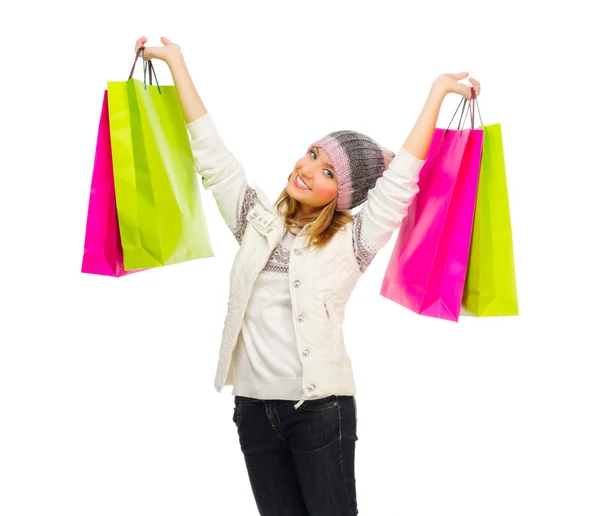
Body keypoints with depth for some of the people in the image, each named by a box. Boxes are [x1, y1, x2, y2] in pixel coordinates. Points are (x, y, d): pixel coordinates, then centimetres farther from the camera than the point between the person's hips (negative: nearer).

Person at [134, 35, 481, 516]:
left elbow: (402, 175, -9)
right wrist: (176, 60, 13)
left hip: (321, 408, -4)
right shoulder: (258, 221, 9)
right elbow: (211, 151, 12)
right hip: (254, 407, 4)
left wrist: (438, 91, -10)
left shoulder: (350, 240, -2)